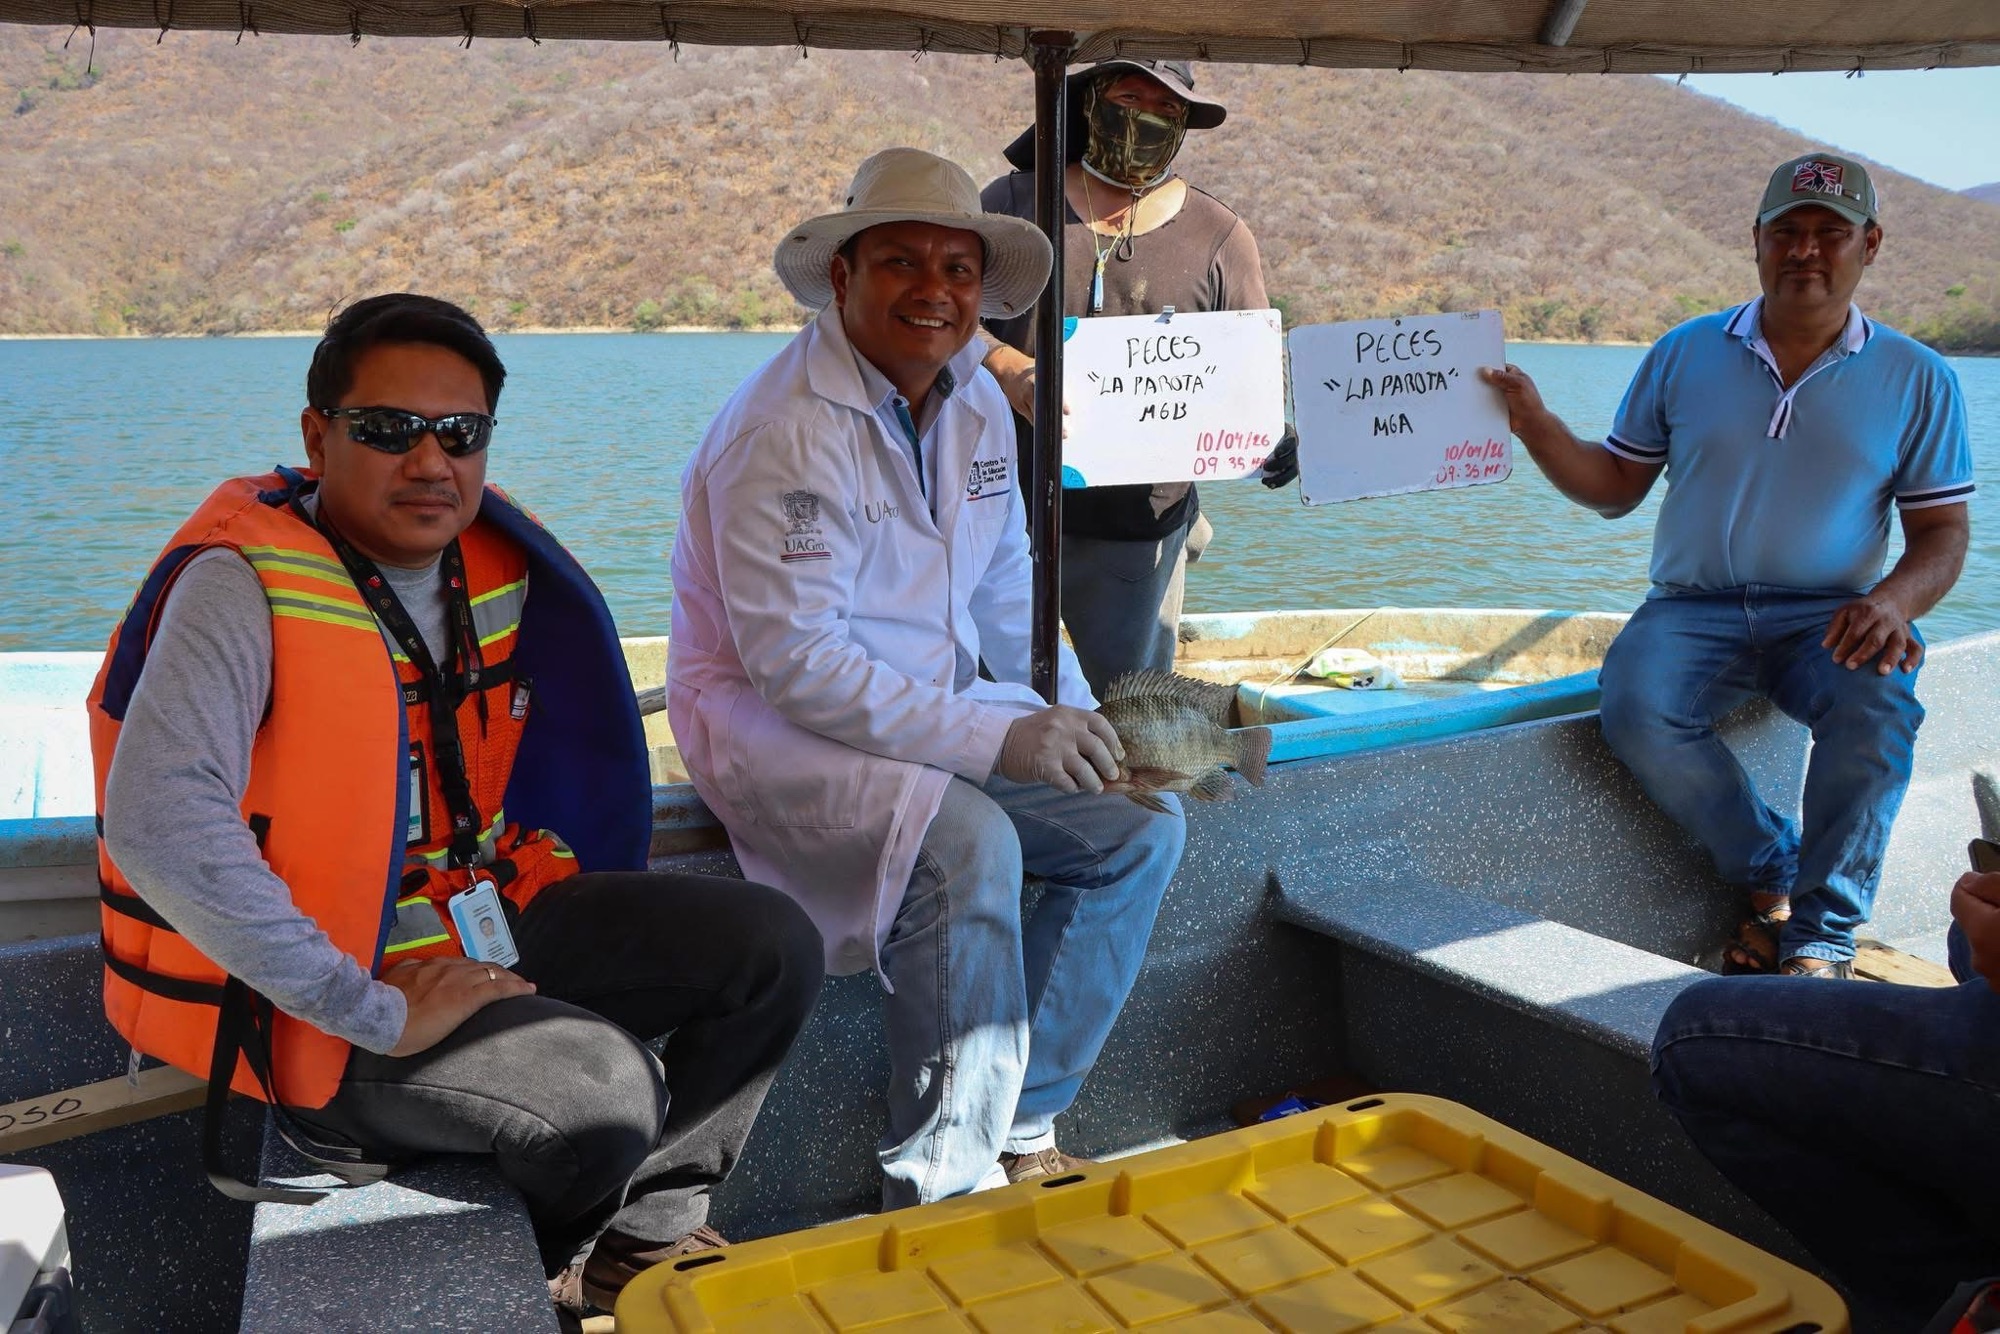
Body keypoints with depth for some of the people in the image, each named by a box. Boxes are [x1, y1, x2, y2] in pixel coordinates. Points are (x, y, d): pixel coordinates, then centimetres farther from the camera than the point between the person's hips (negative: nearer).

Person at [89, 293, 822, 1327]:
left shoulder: (495, 565, 3)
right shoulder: (245, 585, -20)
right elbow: (160, 826, -33)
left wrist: (535, 879, 6)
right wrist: (372, 1012, -29)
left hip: (484, 920, 8)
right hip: (317, 997, -7)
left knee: (772, 946, -3)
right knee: (605, 1086, -27)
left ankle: (643, 1239, 15)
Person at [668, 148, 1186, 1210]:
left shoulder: (977, 403, 6)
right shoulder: (786, 428, -19)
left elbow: (1006, 590, 15)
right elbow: (793, 657, -24)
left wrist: (1077, 723, 0)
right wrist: (993, 740, -28)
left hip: (944, 713, 8)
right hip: (777, 725, -8)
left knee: (1140, 825, -4)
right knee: (968, 844, -33)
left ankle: (1020, 1124, 8)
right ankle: (941, 1188, -15)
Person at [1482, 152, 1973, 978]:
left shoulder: (1917, 380, 7)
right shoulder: (1685, 354, 9)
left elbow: (1942, 531, 6)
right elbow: (1614, 489, 10)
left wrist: (1894, 601, -16)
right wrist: (1536, 428, -6)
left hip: (1825, 618, 0)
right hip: (1693, 609, 1)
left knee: (1879, 707, -34)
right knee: (1635, 709, -31)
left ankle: (1822, 935, -15)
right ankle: (1771, 872, -6)